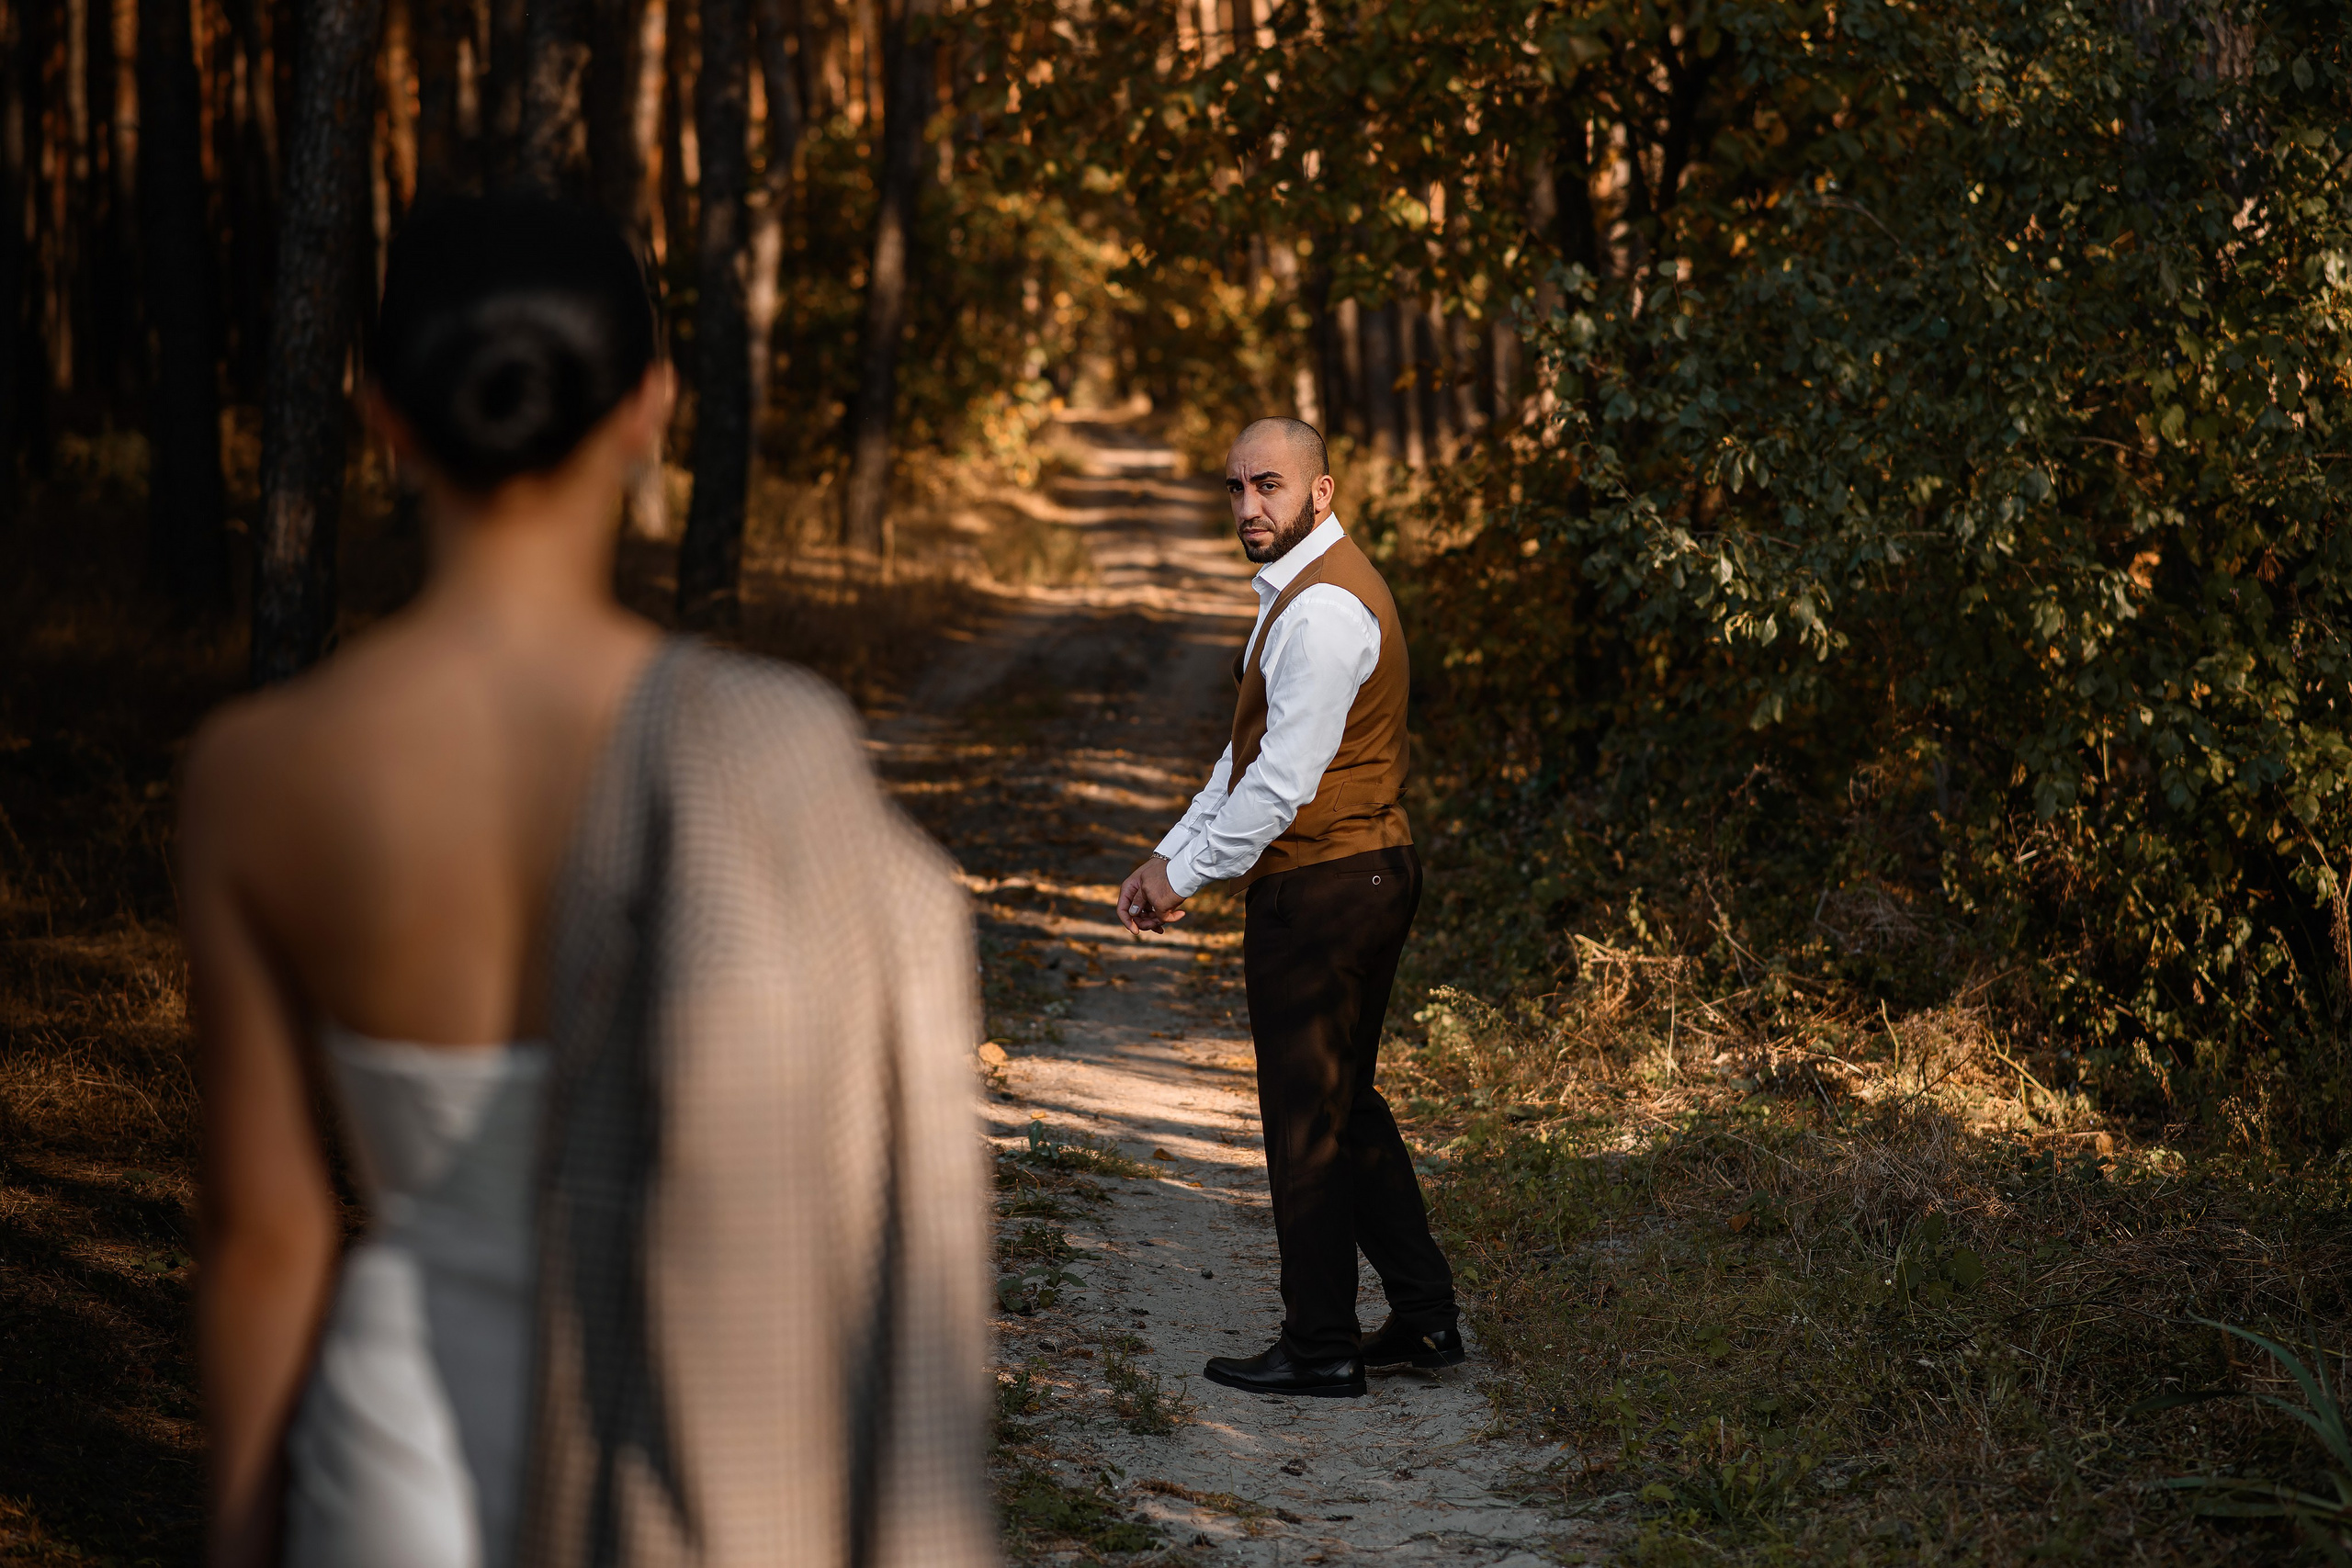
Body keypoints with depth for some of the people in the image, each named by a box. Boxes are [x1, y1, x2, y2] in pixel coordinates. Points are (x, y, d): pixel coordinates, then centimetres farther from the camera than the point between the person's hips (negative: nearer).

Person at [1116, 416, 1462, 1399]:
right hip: (1365, 876, 11)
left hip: (1320, 893, -11)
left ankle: (1320, 1349, 8)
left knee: (1307, 1121, -1)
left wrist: (1187, 876, -11)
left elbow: (1284, 780, -22)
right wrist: (1170, 854, 11)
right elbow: (1248, 755, 19)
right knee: (1348, 1107, 17)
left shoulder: (1323, 609, -20)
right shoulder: (1306, 588, 15)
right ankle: (1424, 1319, 22)